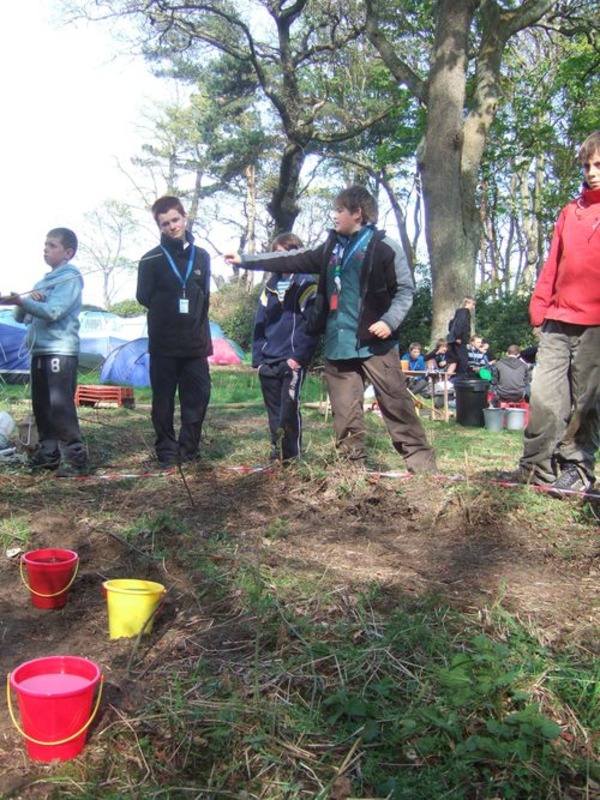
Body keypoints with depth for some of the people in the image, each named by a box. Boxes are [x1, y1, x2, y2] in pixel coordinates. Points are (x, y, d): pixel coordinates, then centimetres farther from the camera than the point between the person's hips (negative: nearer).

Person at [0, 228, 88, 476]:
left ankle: (75, 457, -11)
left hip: (61, 351, -8)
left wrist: (22, 301, -26)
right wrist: (27, 301, -3)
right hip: (40, 350, 8)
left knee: (61, 405, -13)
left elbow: (53, 312, -18)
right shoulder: (44, 281, 22)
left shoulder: (70, 278, -3)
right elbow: (21, 316, 17)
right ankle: (48, 452, 17)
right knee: (41, 405, 9)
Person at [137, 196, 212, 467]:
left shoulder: (201, 257, 11)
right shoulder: (151, 260, 1)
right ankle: (166, 450, 11)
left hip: (196, 342, 3)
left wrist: (197, 321, 7)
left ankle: (189, 448, 14)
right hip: (163, 344, -3)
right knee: (164, 399, 2)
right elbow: (143, 297, 1)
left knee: (198, 396, 3)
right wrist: (168, 314, 4)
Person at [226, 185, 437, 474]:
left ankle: (422, 465, 4)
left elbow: (405, 290, -2)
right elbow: (293, 260, 19)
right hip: (338, 345, 6)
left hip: (375, 342, -6)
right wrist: (245, 260, 18)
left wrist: (390, 320, -17)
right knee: (344, 412, 7)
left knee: (396, 404, -3)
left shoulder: (384, 246, -2)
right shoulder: (331, 247, 16)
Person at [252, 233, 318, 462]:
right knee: (274, 411, 9)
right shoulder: (269, 286, 16)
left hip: (293, 361, -6)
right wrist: (258, 357, 8)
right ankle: (277, 453, 18)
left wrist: (299, 356, -15)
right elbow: (259, 323, 16)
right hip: (268, 362, 6)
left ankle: (290, 455, -3)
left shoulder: (306, 284, 0)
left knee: (289, 407, -11)